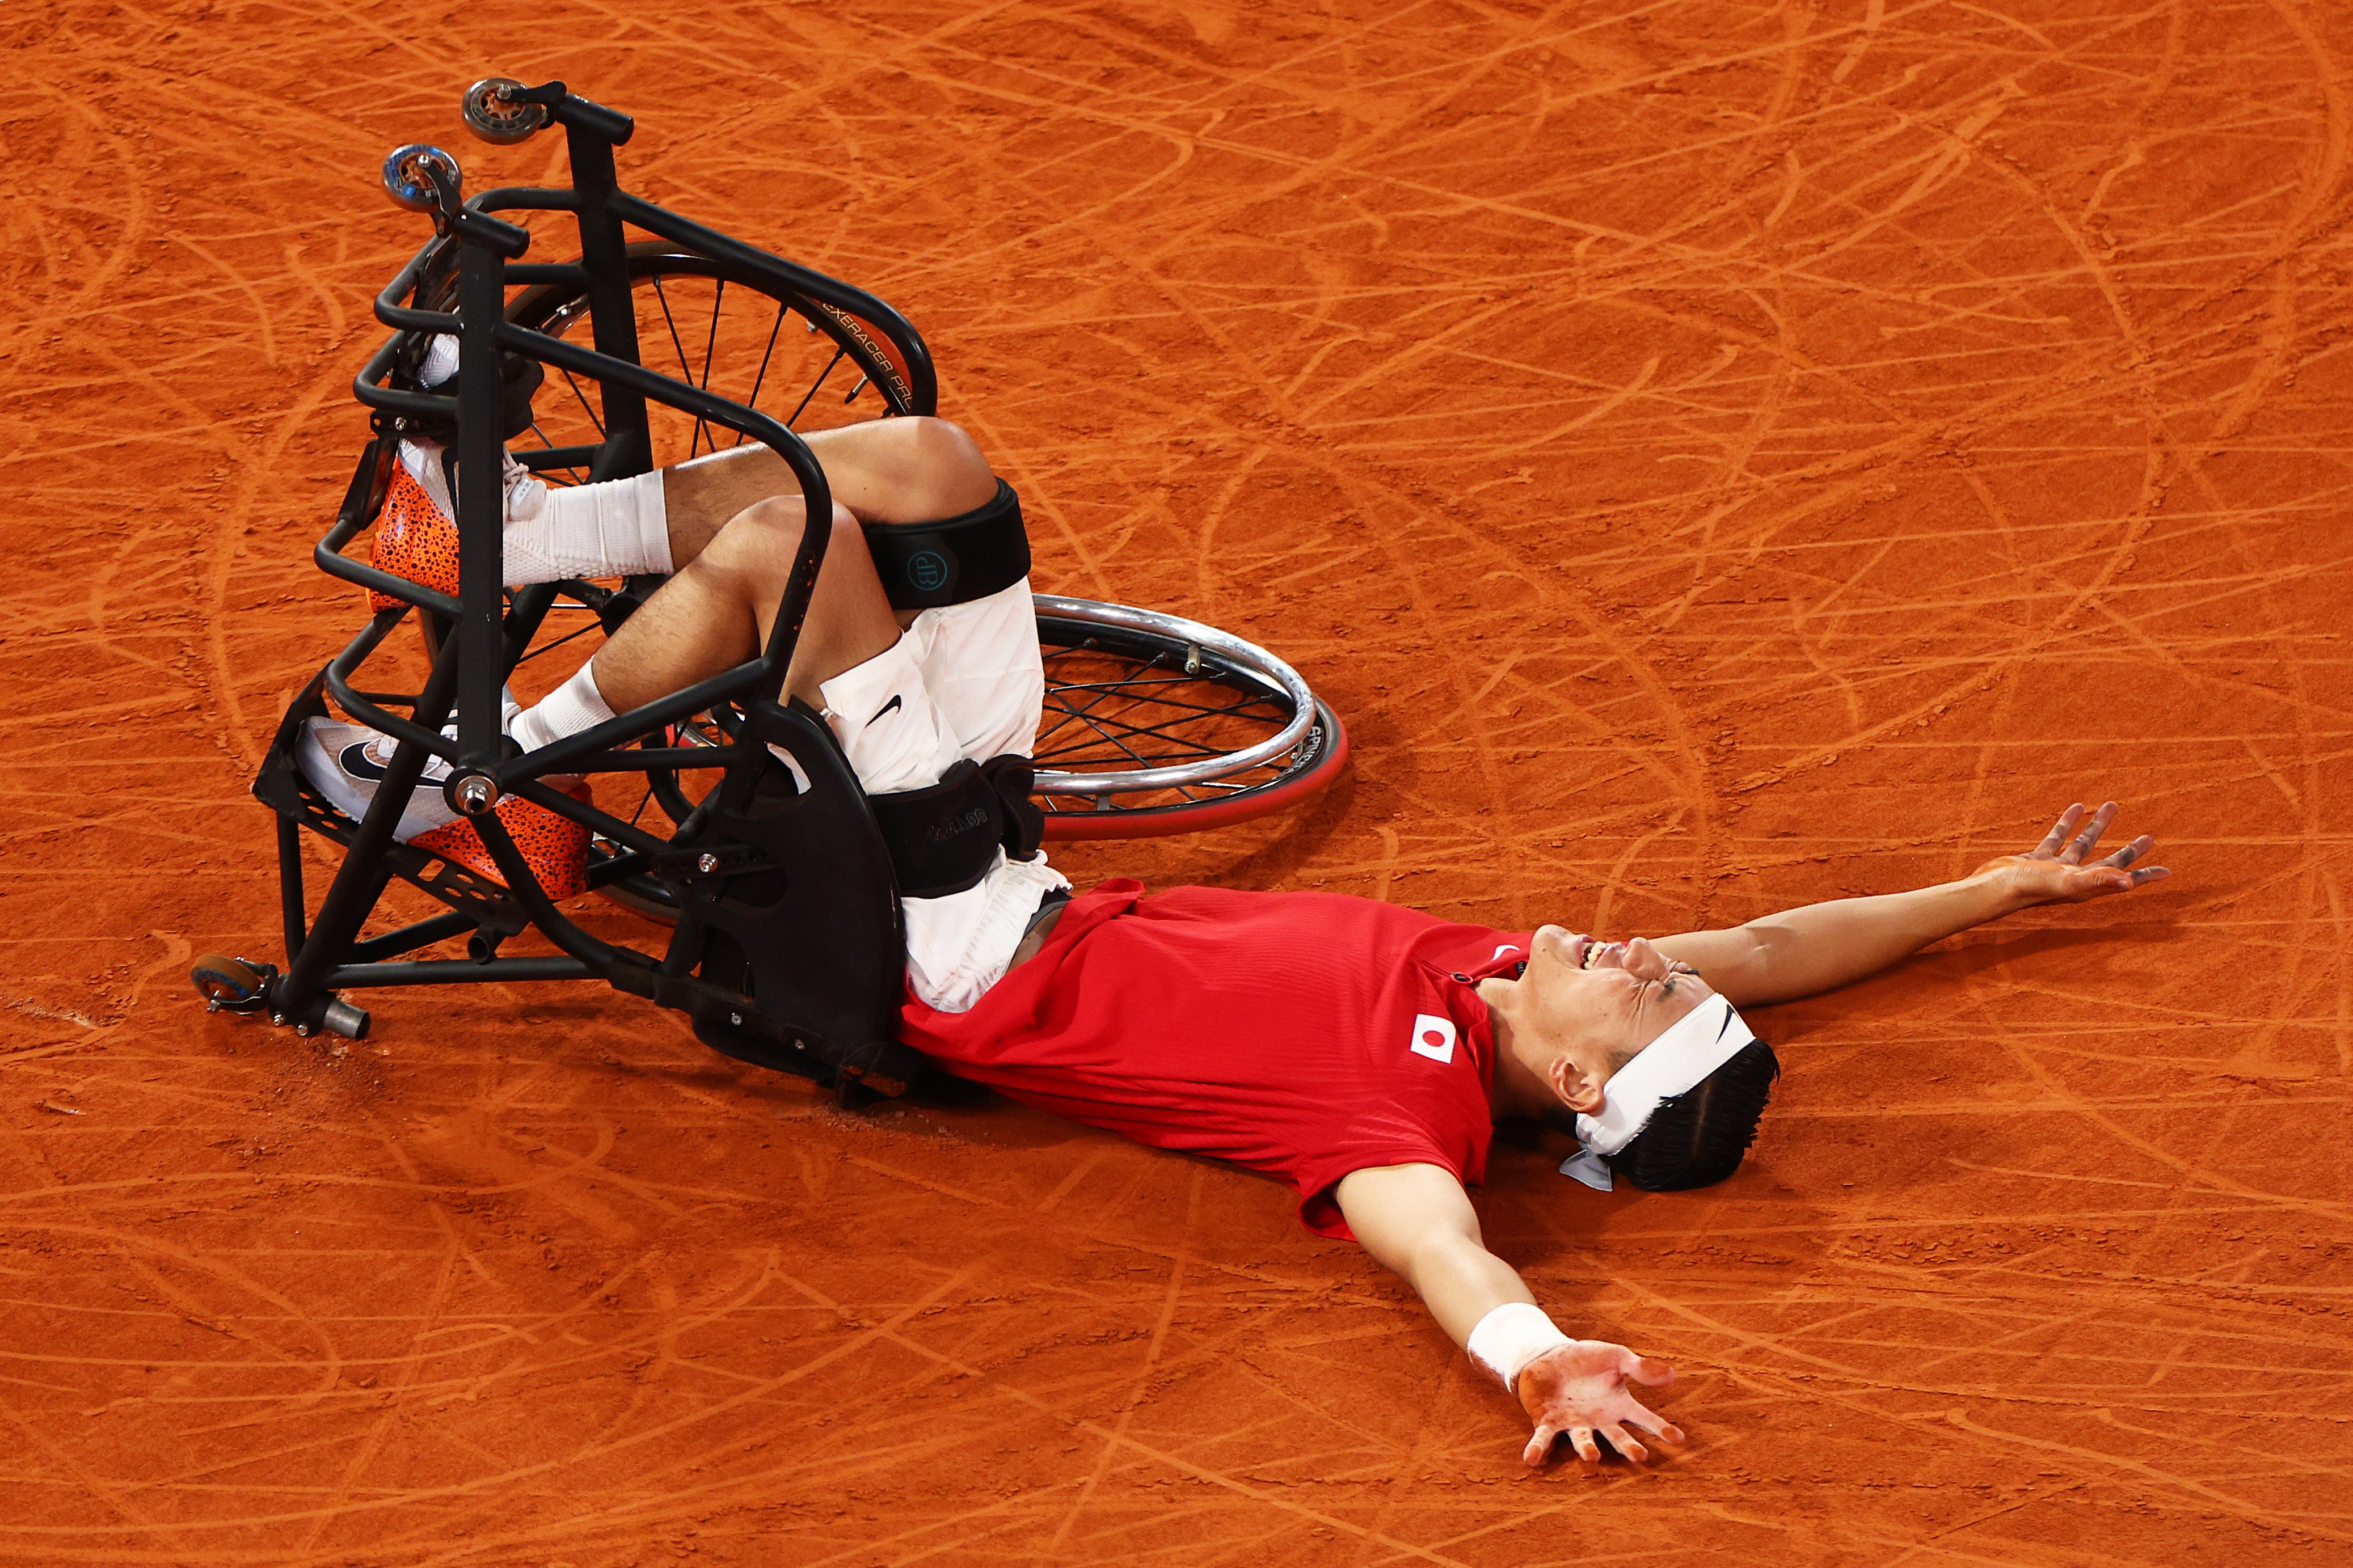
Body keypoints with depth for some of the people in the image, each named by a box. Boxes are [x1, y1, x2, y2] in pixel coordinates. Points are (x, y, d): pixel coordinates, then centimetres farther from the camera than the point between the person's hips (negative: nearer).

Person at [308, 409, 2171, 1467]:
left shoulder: (1414, 1119, -30)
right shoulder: (1502, 986, -10)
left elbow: (1439, 1240, -52)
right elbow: (1766, 947, 3)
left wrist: (1534, 1354, -73)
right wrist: (2000, 891, 4)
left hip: (963, 966, -8)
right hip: (1028, 880, 8)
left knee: (777, 548, -18)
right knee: (924, 459, 6)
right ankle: (513, 531, 22)